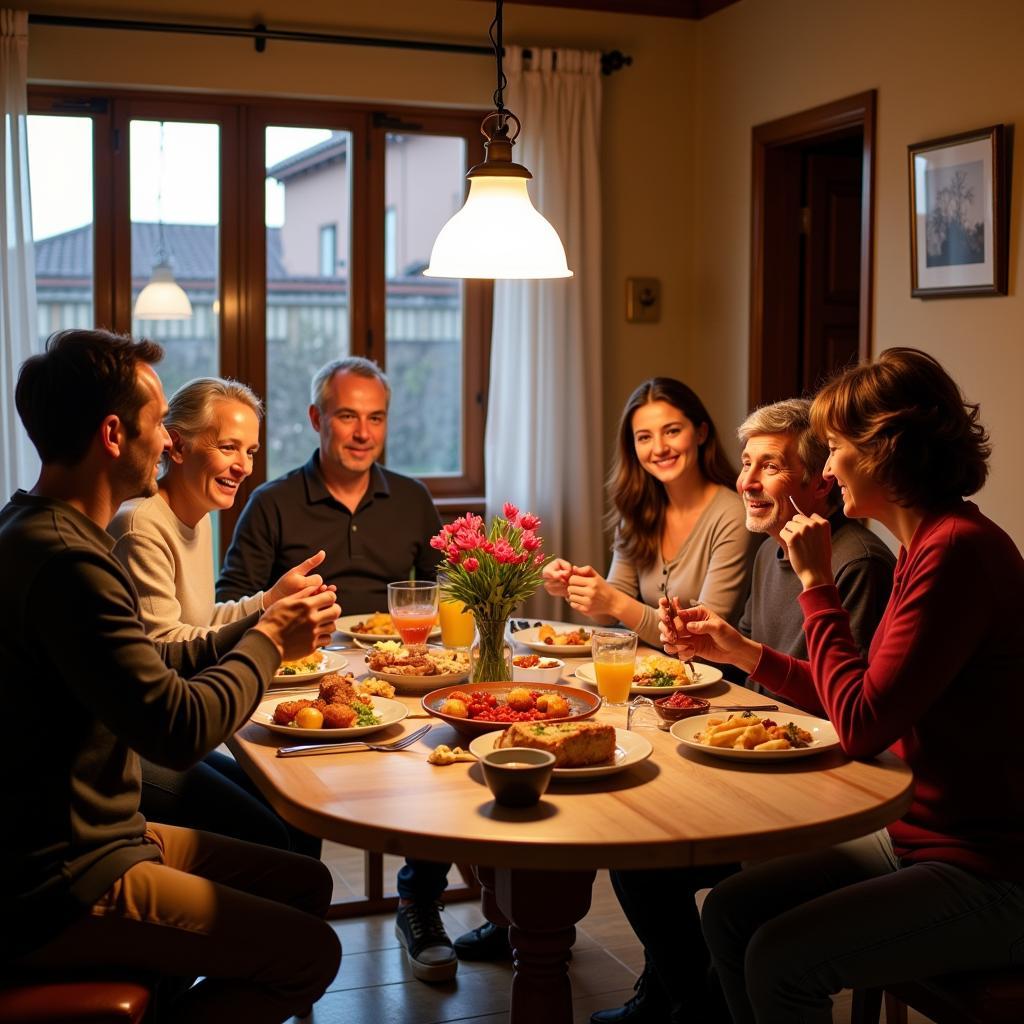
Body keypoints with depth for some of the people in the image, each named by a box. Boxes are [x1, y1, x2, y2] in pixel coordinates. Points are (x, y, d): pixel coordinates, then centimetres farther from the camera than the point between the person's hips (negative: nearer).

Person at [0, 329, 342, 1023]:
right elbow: (181, 728, -27)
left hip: (98, 832, 10)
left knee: (306, 882, 13)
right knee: (309, 952, -9)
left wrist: (264, 626, 3)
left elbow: (147, 670, 13)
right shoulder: (63, 561, -26)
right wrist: (268, 641, -10)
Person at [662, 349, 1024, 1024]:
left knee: (781, 958, -17)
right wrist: (740, 651, 12)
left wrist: (817, 584, -16)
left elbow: (862, 726, -24)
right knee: (730, 912, 6)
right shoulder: (927, 545, 8)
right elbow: (871, 707, 13)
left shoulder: (959, 551, -23)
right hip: (917, 838, 9)